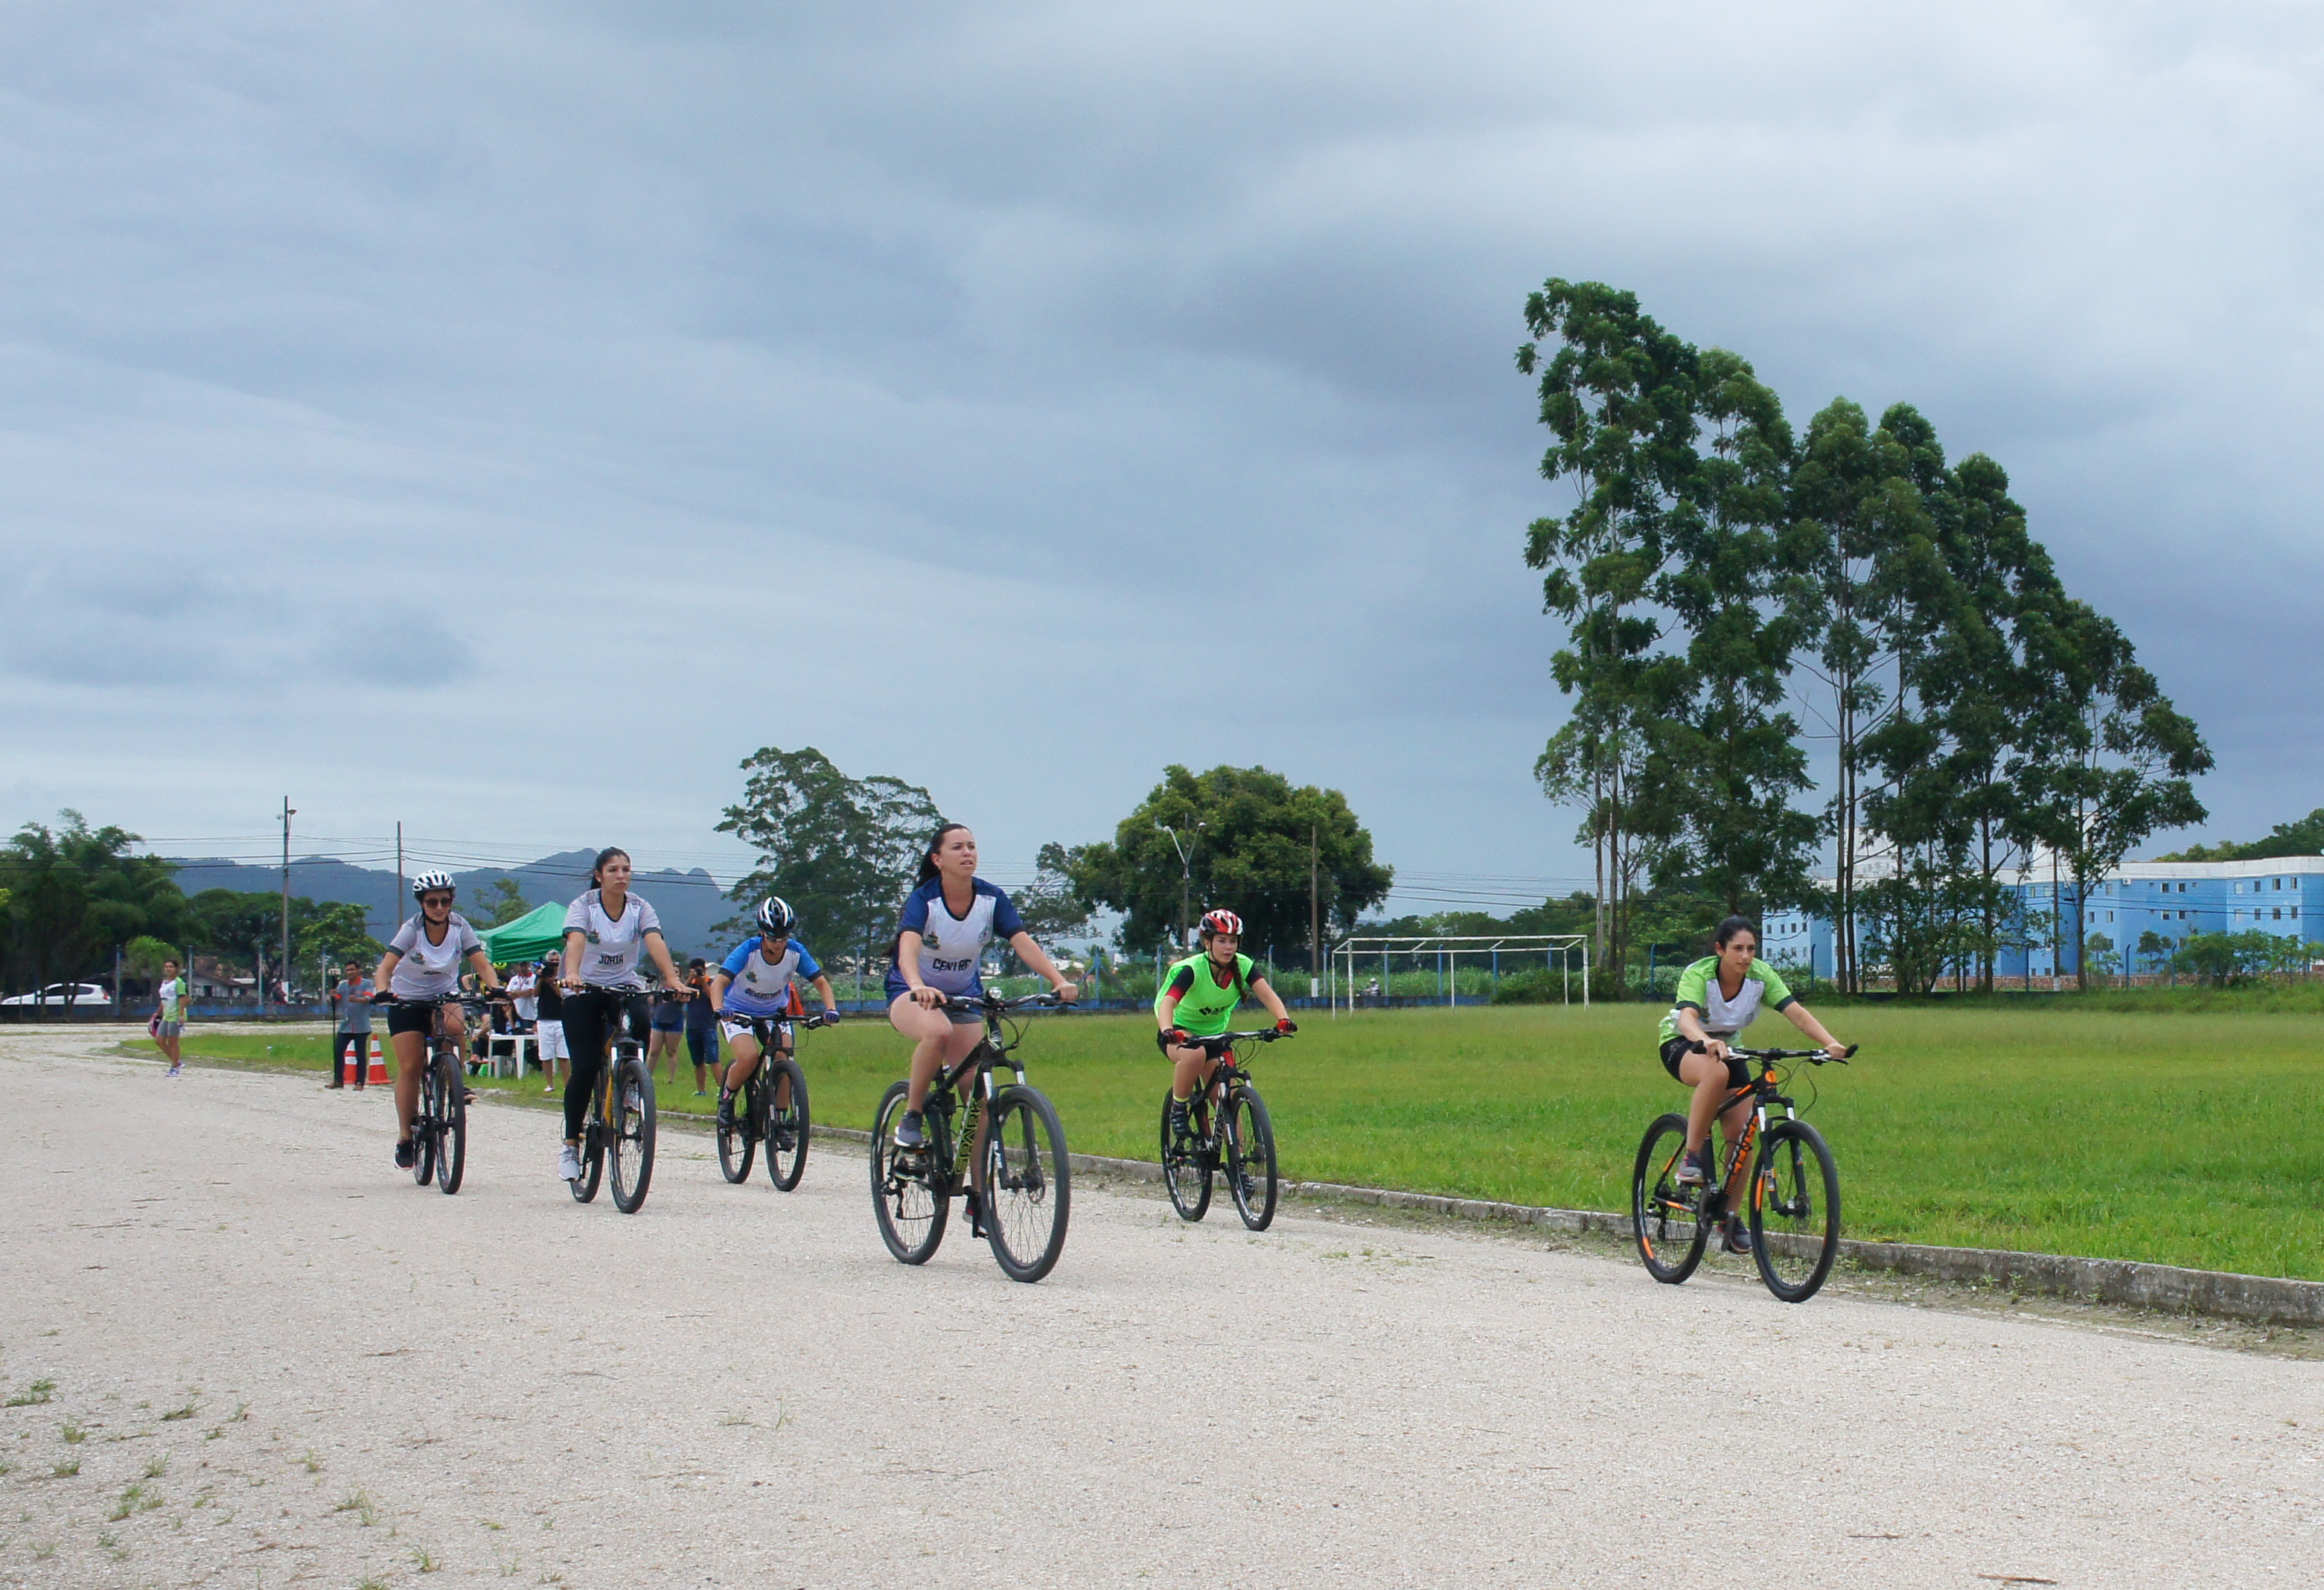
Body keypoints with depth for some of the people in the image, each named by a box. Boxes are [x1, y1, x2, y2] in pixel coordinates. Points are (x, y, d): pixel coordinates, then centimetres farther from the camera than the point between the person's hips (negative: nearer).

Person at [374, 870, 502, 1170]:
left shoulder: (459, 926, -13)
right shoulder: (412, 929, -19)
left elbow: (482, 963, -19)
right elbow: (385, 968, -28)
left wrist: (494, 987, -39)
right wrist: (382, 991, -48)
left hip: (444, 996, 1)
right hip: (407, 999, -1)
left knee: (455, 1025, -33)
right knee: (410, 1067, -10)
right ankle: (405, 1137, 1)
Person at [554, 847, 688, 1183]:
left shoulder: (639, 908, -5)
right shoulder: (583, 905, -11)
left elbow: (656, 942, -22)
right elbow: (575, 942, -29)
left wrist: (672, 979, -39)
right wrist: (572, 974, -49)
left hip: (625, 986, 2)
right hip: (584, 990, -2)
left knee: (640, 1025, -31)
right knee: (585, 1067, -12)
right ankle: (570, 1144, 0)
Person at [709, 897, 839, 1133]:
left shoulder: (796, 952, -19)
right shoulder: (748, 950, -28)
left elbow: (821, 982, -15)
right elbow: (719, 982, -35)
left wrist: (831, 1009, -34)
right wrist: (719, 1009, -55)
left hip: (775, 1012, 3)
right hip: (739, 1011, -3)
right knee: (749, 1058, -27)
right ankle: (726, 1097, 2)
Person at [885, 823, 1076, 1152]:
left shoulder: (992, 899, -11)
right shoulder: (923, 899, -21)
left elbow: (1023, 943, -21)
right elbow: (908, 949, -38)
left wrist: (1059, 981, -38)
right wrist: (919, 986, -59)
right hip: (911, 994, -4)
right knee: (938, 1031, -38)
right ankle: (911, 1119, -21)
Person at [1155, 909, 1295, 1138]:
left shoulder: (1244, 966, -14)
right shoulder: (1191, 969, -26)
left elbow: (1266, 993, -28)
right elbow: (1168, 1002, -39)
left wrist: (1283, 1019, -49)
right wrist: (1168, 1031, -60)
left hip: (1213, 1035, 4)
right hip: (1181, 1032, -4)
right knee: (1196, 1053, -37)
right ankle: (1178, 1108, -16)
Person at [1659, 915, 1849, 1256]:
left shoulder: (1761, 975, -18)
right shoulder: (1698, 974, -29)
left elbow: (1796, 1012, -26)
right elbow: (1687, 1017, -45)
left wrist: (1830, 1043, -43)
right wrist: (1707, 1043, -67)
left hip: (1727, 1047, 5)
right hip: (1682, 1045, -5)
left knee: (1742, 1132, -9)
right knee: (1716, 1072, -40)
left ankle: (1732, 1217, 7)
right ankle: (1692, 1157, -27)